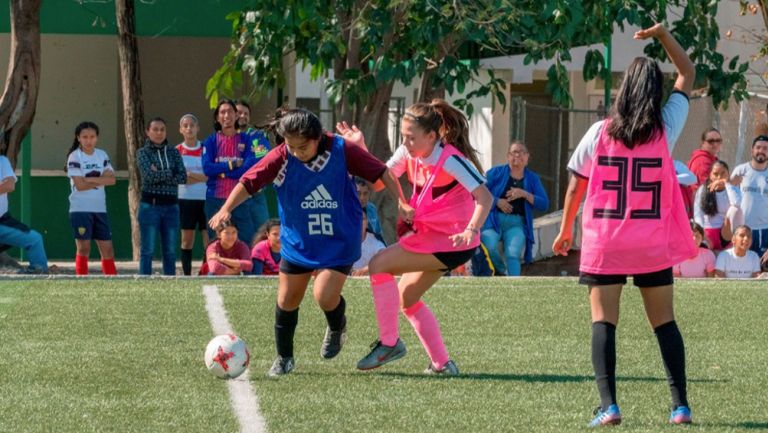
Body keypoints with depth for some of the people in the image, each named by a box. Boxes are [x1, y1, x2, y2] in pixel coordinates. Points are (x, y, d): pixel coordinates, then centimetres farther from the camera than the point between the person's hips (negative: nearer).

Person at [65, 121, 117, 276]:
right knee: (83, 248, -4)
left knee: (107, 249, 4)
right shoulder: (75, 157, -5)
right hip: (80, 209, -5)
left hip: (100, 209, 5)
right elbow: (80, 185, -15)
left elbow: (111, 179, -4)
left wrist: (90, 179, -14)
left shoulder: (102, 155, 9)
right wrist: (100, 180, -6)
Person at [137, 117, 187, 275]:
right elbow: (149, 175, -14)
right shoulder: (143, 153, 2)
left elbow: (183, 177, -3)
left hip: (171, 205, 3)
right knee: (148, 250, -3)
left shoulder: (173, 152, 10)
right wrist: (169, 173, -6)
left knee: (170, 251, 6)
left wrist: (159, 175, -9)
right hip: (150, 205, -3)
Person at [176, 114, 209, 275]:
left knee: (209, 238, -6)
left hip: (204, 199, 0)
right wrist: (201, 177, -11)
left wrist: (190, 175, -13)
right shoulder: (177, 151, 5)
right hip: (185, 200, 0)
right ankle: (187, 275, 9)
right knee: (187, 239, 3)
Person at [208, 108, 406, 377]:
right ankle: (284, 359, 26)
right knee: (287, 301, 5)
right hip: (297, 241, 2)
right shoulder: (281, 158, -16)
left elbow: (380, 172, -8)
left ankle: (337, 328, 18)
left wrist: (400, 201, -15)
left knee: (325, 295, -18)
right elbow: (248, 183, -20)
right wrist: (226, 209, -34)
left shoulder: (342, 151, -17)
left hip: (339, 241, -2)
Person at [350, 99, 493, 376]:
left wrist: (471, 231, -41)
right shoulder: (409, 153, 0)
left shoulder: (450, 160, -22)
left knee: (379, 265, -15)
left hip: (453, 241, -9)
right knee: (407, 299, 15)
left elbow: (485, 196, -27)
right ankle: (442, 364, 19)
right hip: (430, 235, 9)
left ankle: (389, 343, -8)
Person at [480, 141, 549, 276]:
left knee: (513, 255, -24)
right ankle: (502, 271, 1)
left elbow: (544, 204, 4)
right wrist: (496, 201, -12)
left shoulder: (532, 178, 14)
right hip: (493, 219, -1)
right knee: (489, 247, -29)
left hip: (516, 224, 1)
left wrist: (524, 194, -8)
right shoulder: (496, 172, 9)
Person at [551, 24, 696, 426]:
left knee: (603, 322, -1)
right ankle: (680, 405, 9)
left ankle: (608, 405, -14)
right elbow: (688, 75, 13)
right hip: (653, 246, 1)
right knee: (664, 323, 11)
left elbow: (575, 186, 4)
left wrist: (565, 230, 16)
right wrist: (664, 36, 10)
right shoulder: (666, 128, -2)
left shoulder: (600, 133, -4)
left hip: (604, 246, -1)